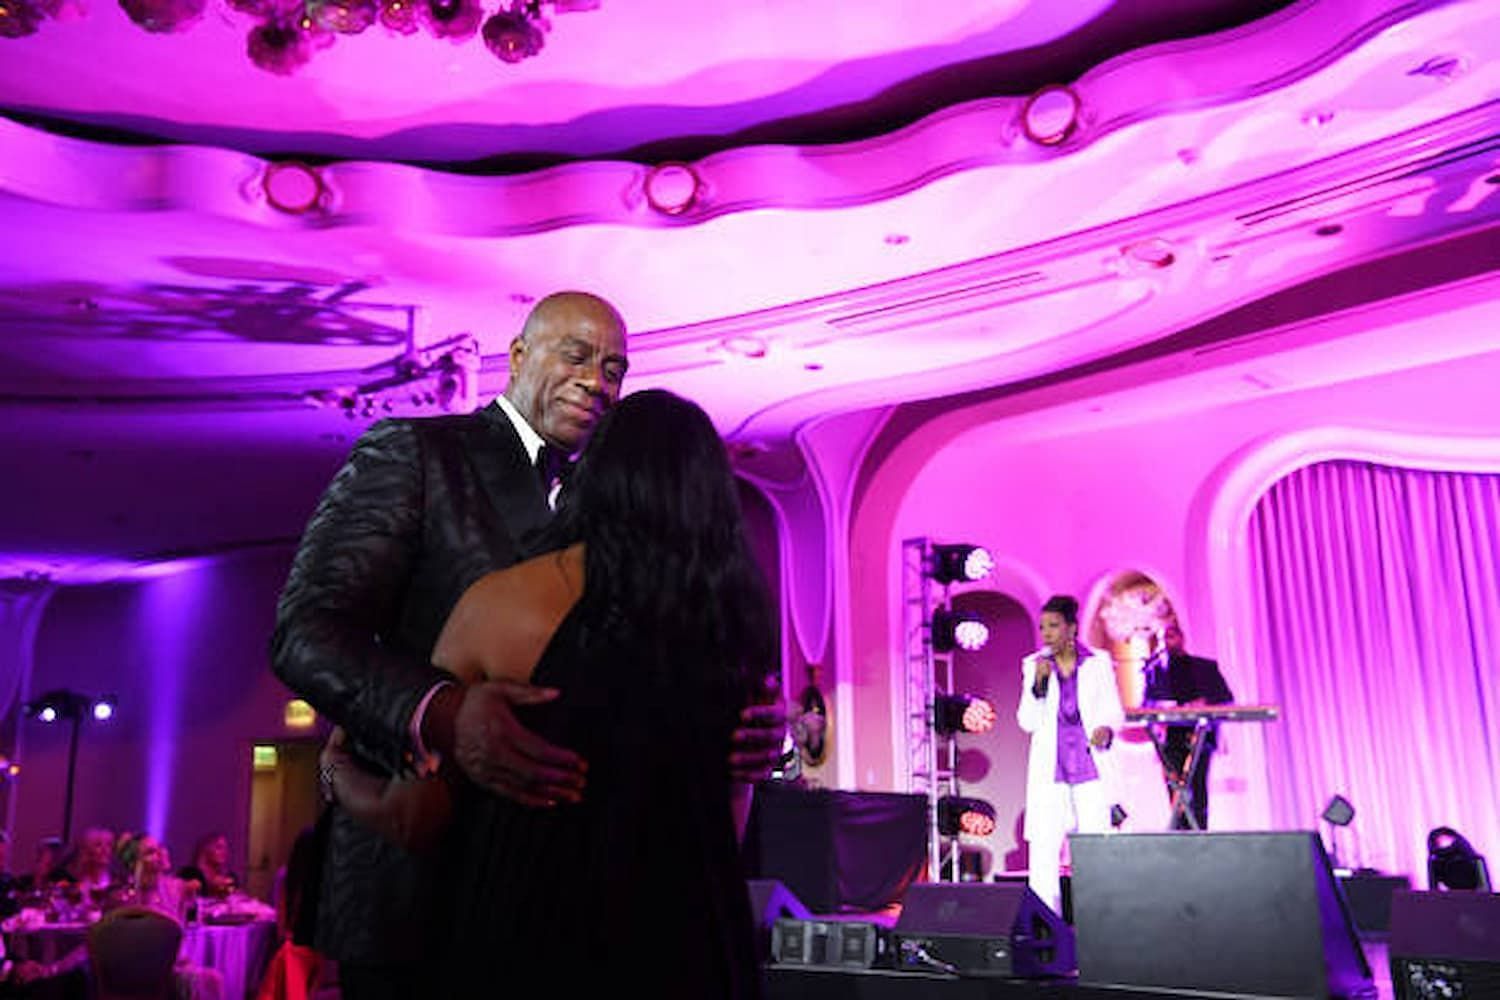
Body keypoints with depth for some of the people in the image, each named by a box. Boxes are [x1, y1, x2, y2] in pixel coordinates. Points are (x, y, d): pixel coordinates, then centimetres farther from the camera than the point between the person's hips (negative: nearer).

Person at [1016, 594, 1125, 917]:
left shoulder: (1098, 663, 5)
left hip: (1090, 764, -1)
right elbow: (1027, 722, 3)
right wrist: (1039, 684, -11)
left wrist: (1106, 728, -14)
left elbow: (1114, 710, 8)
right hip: (1048, 768, 1)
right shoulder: (1034, 665, 7)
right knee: (1043, 844, -5)